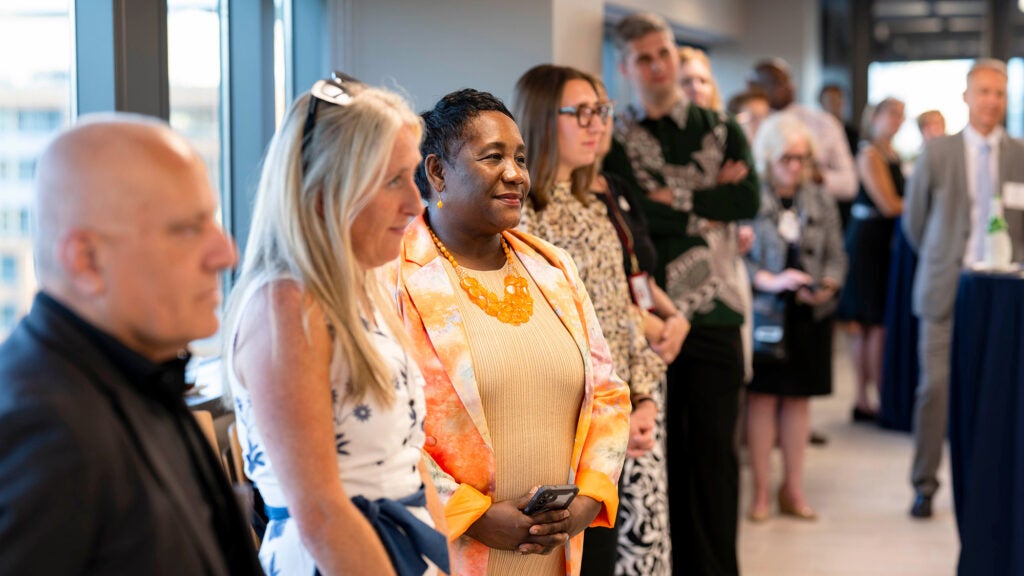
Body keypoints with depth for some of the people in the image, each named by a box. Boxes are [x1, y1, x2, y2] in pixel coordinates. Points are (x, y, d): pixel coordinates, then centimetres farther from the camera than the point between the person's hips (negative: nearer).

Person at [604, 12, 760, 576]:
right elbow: (633, 214, -12)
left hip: (713, 313, 1)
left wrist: (673, 199, -9)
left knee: (715, 448, 4)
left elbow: (748, 200, -6)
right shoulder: (615, 138, 4)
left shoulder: (723, 132, 11)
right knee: (660, 446, 3)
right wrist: (711, 201, -8)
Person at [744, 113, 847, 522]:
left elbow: (836, 255, 11)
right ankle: (760, 491, 8)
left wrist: (828, 285, -9)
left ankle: (793, 489, 18)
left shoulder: (820, 202, 10)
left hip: (809, 314, 4)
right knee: (763, 396, 0)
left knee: (798, 397, 9)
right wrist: (770, 281, -21)